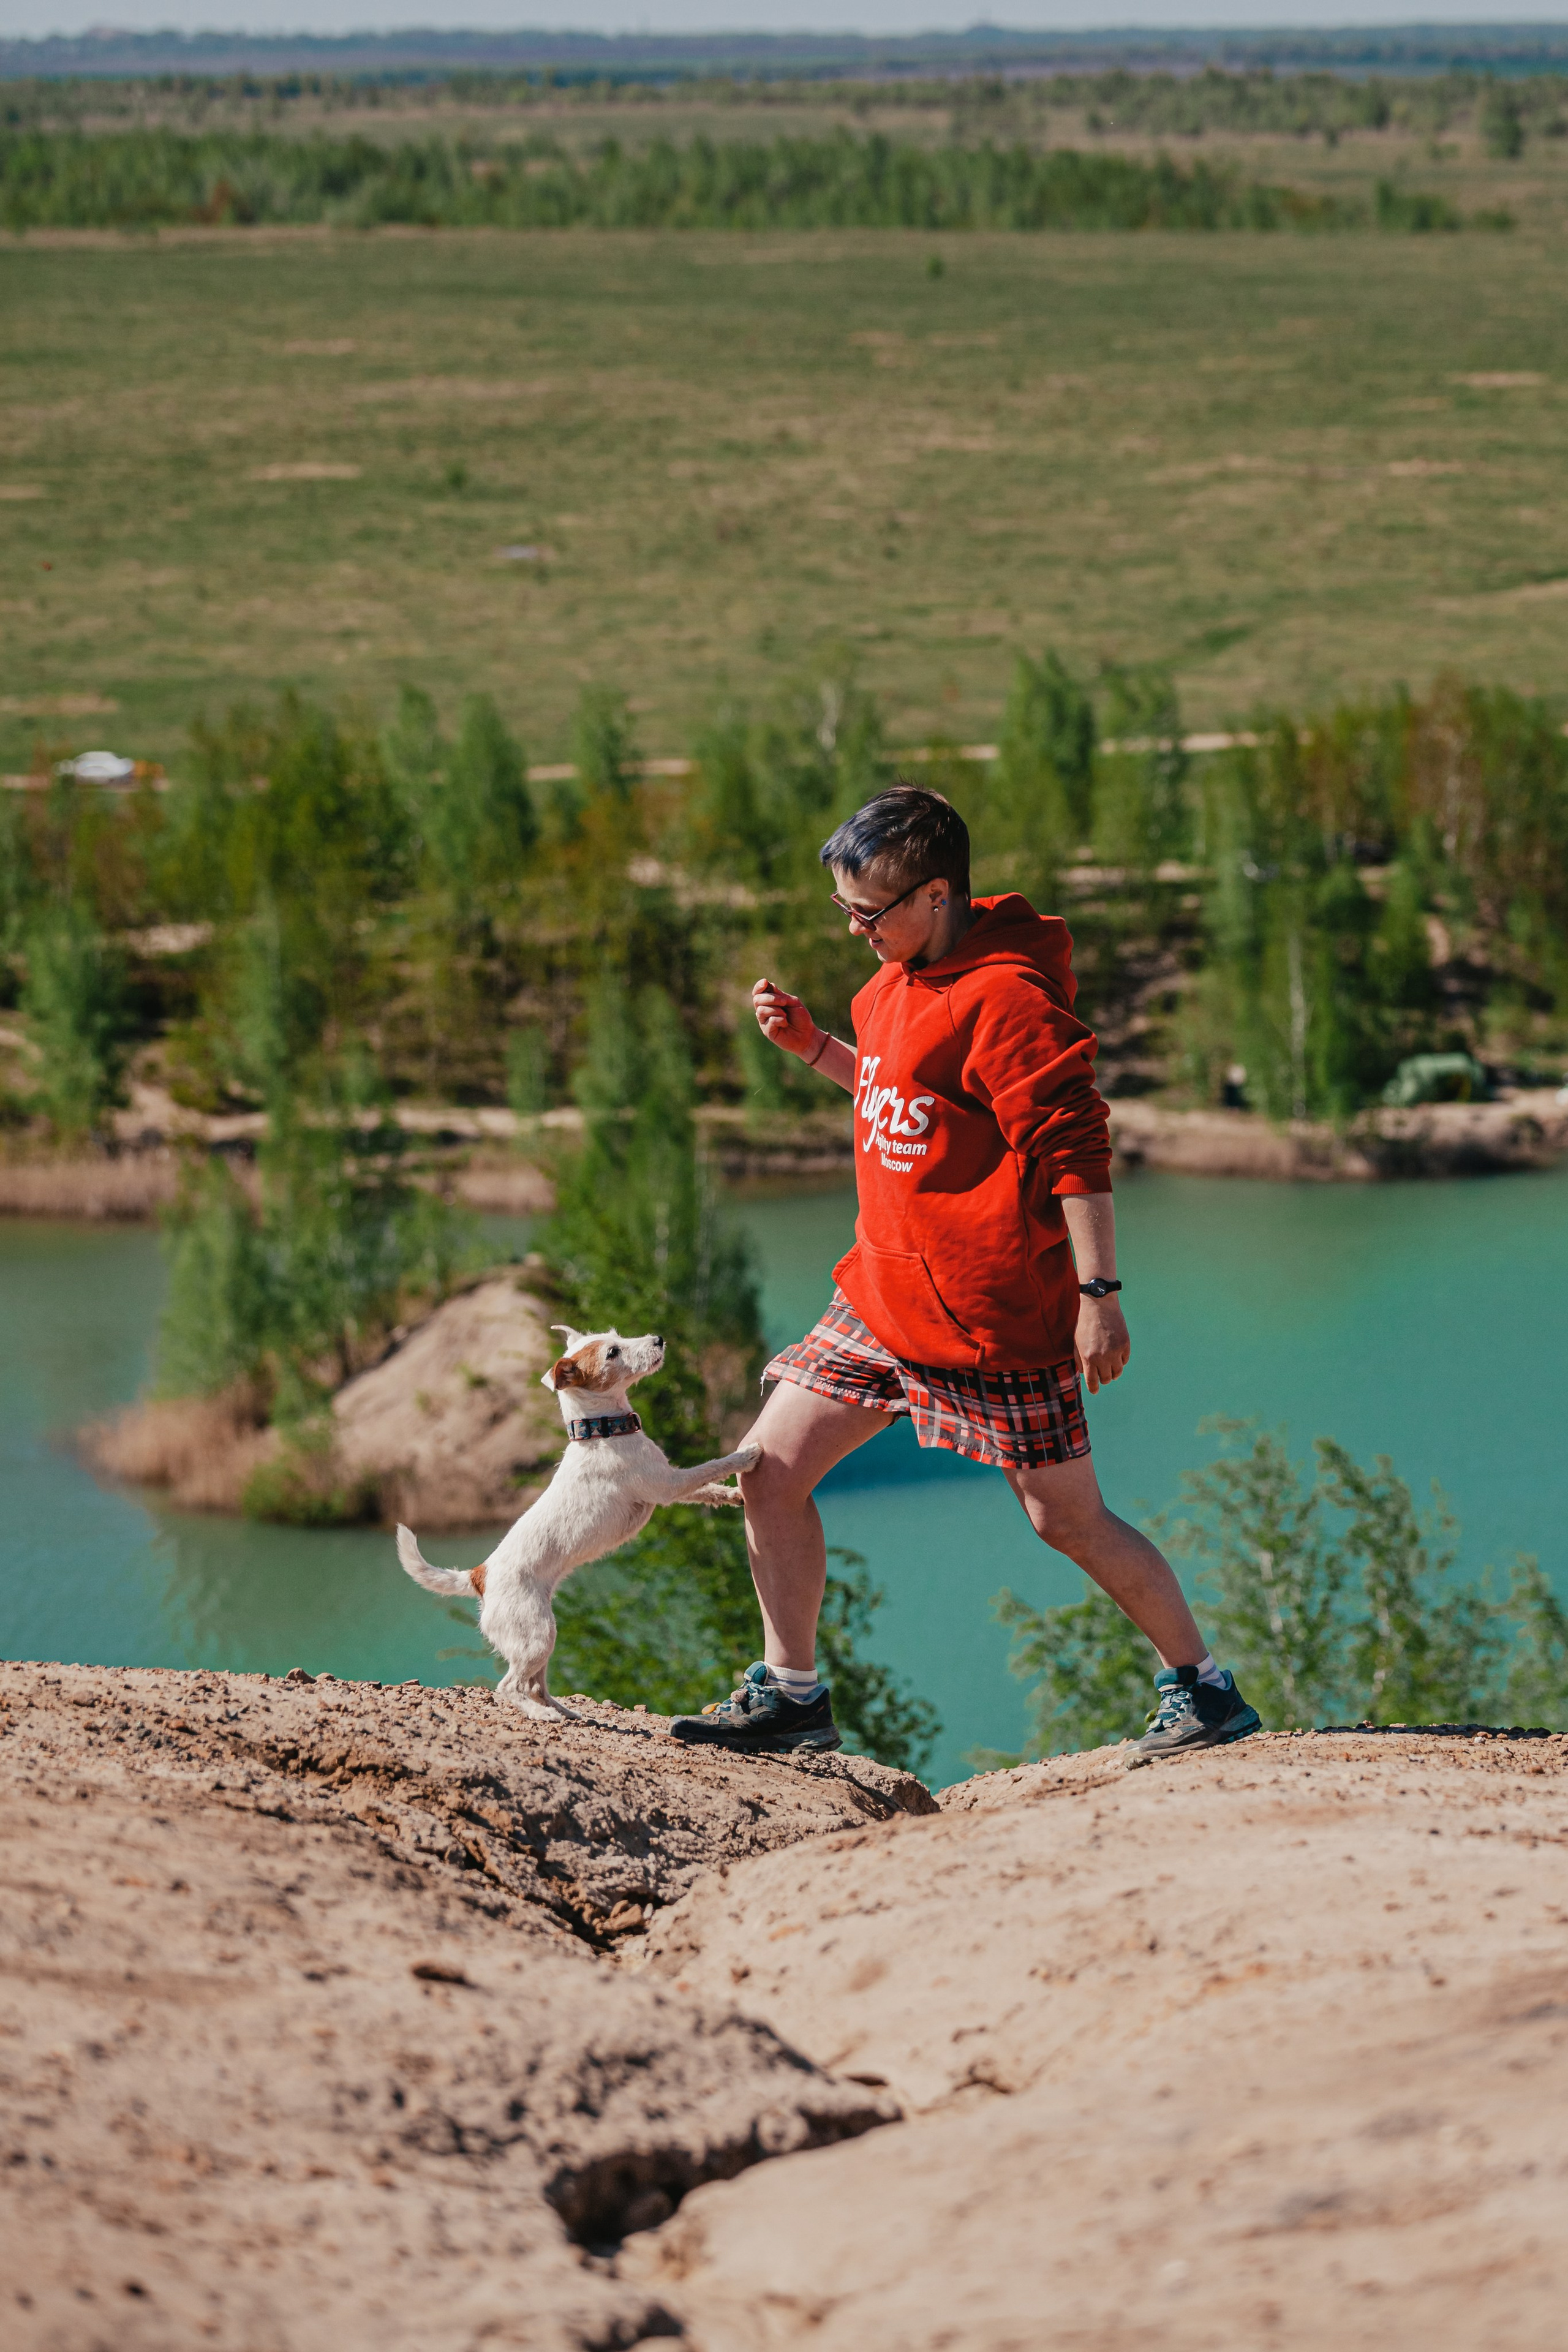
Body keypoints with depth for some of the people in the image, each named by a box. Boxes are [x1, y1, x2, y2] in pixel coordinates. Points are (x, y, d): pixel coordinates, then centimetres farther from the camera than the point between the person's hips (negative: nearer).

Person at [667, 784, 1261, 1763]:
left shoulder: (1005, 999, -19)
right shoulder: (904, 981, 10)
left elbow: (1076, 1148, -20)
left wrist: (1099, 1294, -22)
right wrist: (813, 1046, 11)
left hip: (992, 1312, -9)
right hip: (886, 1294, 9)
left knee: (1069, 1519, 0)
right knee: (771, 1468, 5)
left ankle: (1205, 1691, 15)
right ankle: (791, 1694, 16)